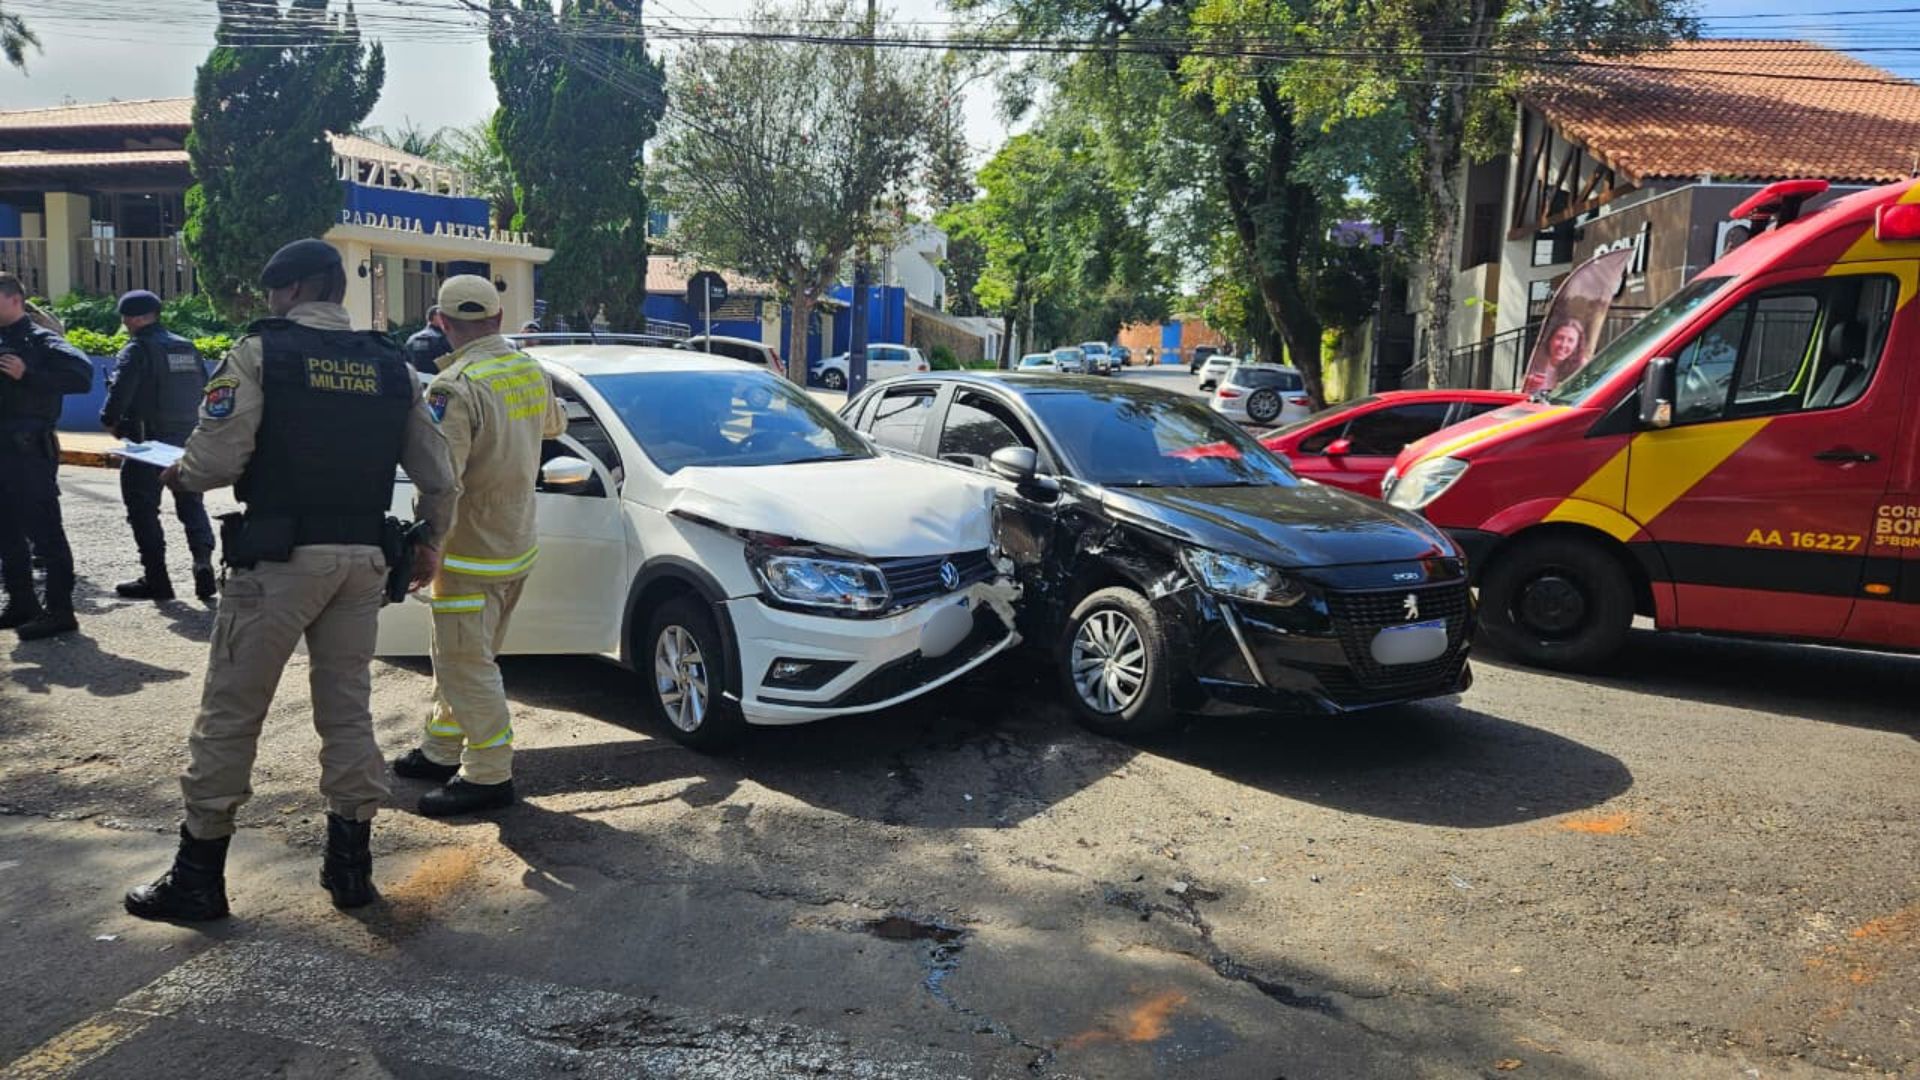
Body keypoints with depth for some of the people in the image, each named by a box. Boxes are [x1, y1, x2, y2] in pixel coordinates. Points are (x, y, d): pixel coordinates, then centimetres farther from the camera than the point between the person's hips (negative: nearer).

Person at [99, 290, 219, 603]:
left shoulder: (137, 350, -10)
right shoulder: (187, 347, 11)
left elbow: (120, 390, -18)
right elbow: (204, 387, 16)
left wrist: (110, 420, -2)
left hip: (148, 442, -6)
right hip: (187, 439, 6)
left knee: (143, 507, 4)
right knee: (191, 504, 13)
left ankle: (156, 579, 5)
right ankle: (203, 560, -7)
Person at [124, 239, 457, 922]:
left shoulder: (261, 351, -6)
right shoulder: (391, 366, 8)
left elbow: (218, 457, -14)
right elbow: (438, 477, 8)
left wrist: (178, 474, 9)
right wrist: (428, 544, 23)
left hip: (279, 558, -5)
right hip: (362, 559, 5)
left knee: (229, 715, 6)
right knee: (347, 711, 13)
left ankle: (198, 877, 13)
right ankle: (350, 865, 19)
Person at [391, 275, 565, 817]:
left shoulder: (456, 386, -21)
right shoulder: (531, 371, 4)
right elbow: (555, 423, 25)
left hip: (472, 555, -9)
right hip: (518, 546, 9)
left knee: (466, 668, 1)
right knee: (460, 657, 20)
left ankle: (489, 776, 9)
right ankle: (440, 751, 33)